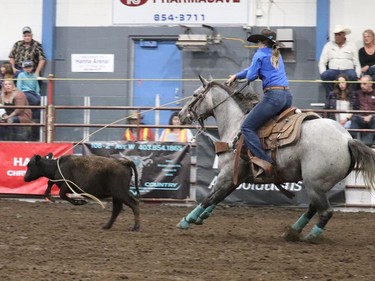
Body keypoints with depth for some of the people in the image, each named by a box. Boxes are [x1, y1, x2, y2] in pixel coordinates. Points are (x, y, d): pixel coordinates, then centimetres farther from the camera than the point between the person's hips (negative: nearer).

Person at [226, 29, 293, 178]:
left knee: (247, 127, -8)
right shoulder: (277, 54, 25)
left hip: (273, 95, -8)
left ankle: (265, 161, -25)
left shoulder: (260, 53, 1)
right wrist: (236, 76, 45)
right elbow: (253, 68, 36)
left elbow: (251, 76, -3)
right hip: (288, 96, 9)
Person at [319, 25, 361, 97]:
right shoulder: (329, 45, 12)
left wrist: (357, 76, -10)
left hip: (347, 70, -1)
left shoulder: (352, 46, 10)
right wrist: (323, 73, -11)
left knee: (352, 76, -37)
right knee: (324, 75, -33)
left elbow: (357, 64, 8)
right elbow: (322, 62, 8)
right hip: (333, 70, 1)